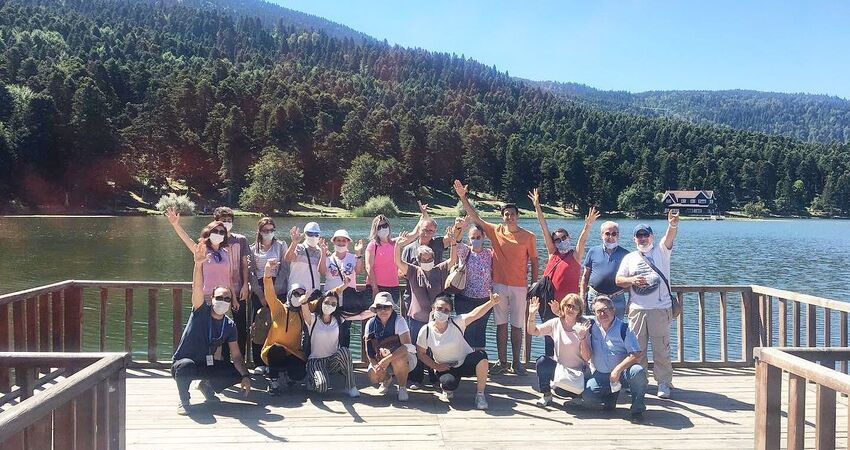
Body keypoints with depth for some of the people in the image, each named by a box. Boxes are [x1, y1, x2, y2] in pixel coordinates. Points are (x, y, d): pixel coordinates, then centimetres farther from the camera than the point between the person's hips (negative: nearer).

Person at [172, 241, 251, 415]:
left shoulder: (230, 326, -2)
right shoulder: (201, 311, -14)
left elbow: (236, 356, -1)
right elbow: (197, 288, -33)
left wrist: (245, 376, -17)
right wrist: (198, 264, -50)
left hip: (207, 365, 5)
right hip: (183, 364, -5)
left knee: (238, 374, -11)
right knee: (186, 365, -40)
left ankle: (207, 386, 18)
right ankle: (184, 400, -10)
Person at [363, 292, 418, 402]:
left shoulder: (399, 321, -20)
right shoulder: (371, 324, -7)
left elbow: (407, 346, -32)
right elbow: (369, 350, -6)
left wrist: (387, 359, -40)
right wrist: (376, 366, -24)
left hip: (404, 357, -4)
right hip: (380, 359, 4)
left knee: (398, 360, -38)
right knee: (373, 377, -23)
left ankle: (402, 387, -9)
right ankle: (387, 379, 16)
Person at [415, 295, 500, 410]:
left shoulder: (456, 323, -15)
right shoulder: (426, 331, -11)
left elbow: (474, 314, -33)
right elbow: (421, 353, 1)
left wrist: (491, 303, -50)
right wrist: (436, 366, -12)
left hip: (466, 362, 0)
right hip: (445, 368, 0)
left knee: (481, 355, -32)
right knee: (449, 383, -35)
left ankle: (480, 394, -14)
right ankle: (446, 386, 8)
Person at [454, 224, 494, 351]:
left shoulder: (489, 254, 1)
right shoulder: (464, 251, -2)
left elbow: (494, 275, 6)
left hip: (484, 299, 1)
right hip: (464, 300, -1)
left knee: (480, 330, 10)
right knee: (467, 330, 5)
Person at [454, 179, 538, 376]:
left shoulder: (529, 236, 0)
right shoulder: (496, 231, 3)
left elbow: (534, 261, 5)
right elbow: (474, 217, 1)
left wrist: (534, 284, 1)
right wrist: (463, 197, -6)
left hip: (519, 286, -1)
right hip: (499, 285, 1)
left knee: (517, 326, 5)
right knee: (501, 324, 7)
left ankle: (517, 363, 15)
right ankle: (502, 362, 15)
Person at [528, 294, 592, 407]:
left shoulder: (583, 326, -12)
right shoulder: (555, 323, -2)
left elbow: (587, 357, -16)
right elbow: (532, 331, -3)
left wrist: (582, 337, -31)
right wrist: (531, 315, -21)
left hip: (576, 371, -3)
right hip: (558, 367, 3)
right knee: (542, 360, -28)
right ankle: (546, 395, -5)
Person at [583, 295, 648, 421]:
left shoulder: (623, 328, -9)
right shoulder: (592, 327, 1)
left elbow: (636, 355, -15)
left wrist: (618, 369, -24)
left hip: (623, 372, -3)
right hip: (601, 375, 3)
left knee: (638, 371, -34)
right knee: (587, 397, -20)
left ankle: (637, 409, -13)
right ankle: (611, 395, 13)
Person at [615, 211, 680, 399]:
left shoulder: (661, 252, 7)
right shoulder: (629, 258, 13)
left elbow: (670, 236, -13)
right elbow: (618, 280, 9)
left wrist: (673, 224, -34)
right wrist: (632, 280, -11)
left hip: (661, 308, -2)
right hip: (637, 309, 2)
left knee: (661, 348, 0)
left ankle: (664, 383, 9)